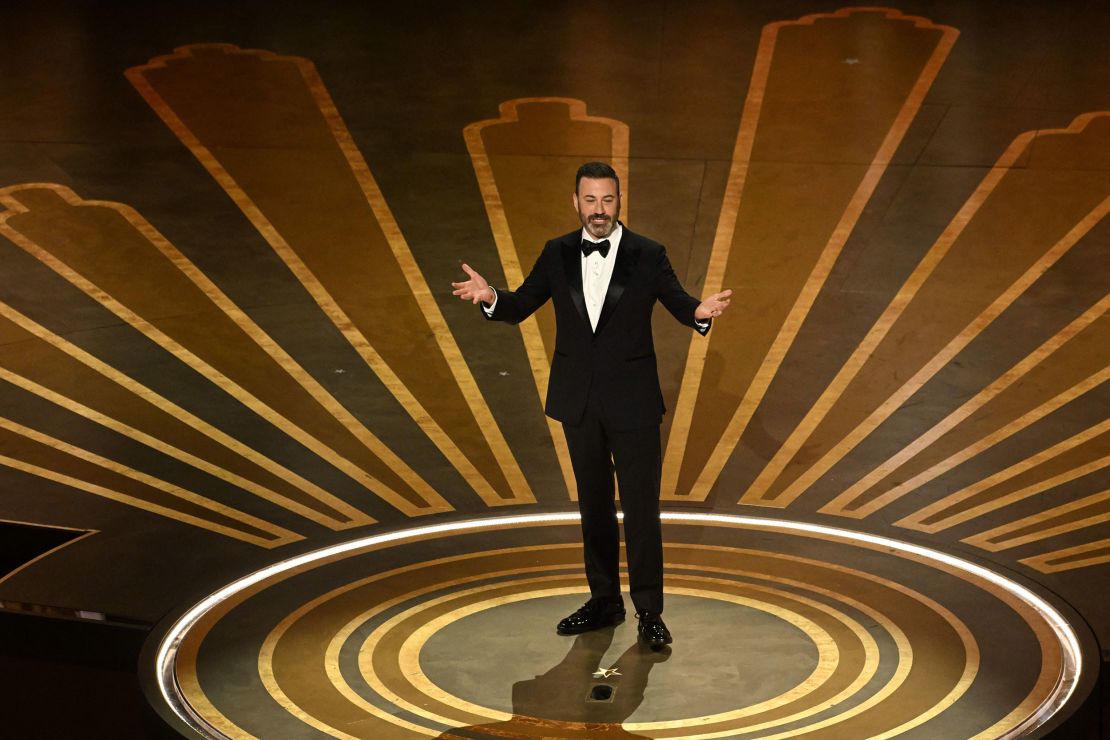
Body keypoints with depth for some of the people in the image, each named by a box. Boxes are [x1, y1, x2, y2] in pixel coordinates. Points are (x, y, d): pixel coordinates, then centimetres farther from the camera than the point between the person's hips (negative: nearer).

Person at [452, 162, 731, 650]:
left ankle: (648, 612, 5)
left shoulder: (647, 256, -6)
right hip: (579, 400, 3)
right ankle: (604, 601, 26)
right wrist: (490, 298, -18)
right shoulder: (557, 254, 2)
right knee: (593, 504, 14)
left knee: (641, 507, -2)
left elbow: (679, 304, -6)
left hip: (632, 402, -3)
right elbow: (520, 306, 4)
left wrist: (701, 312, -29)